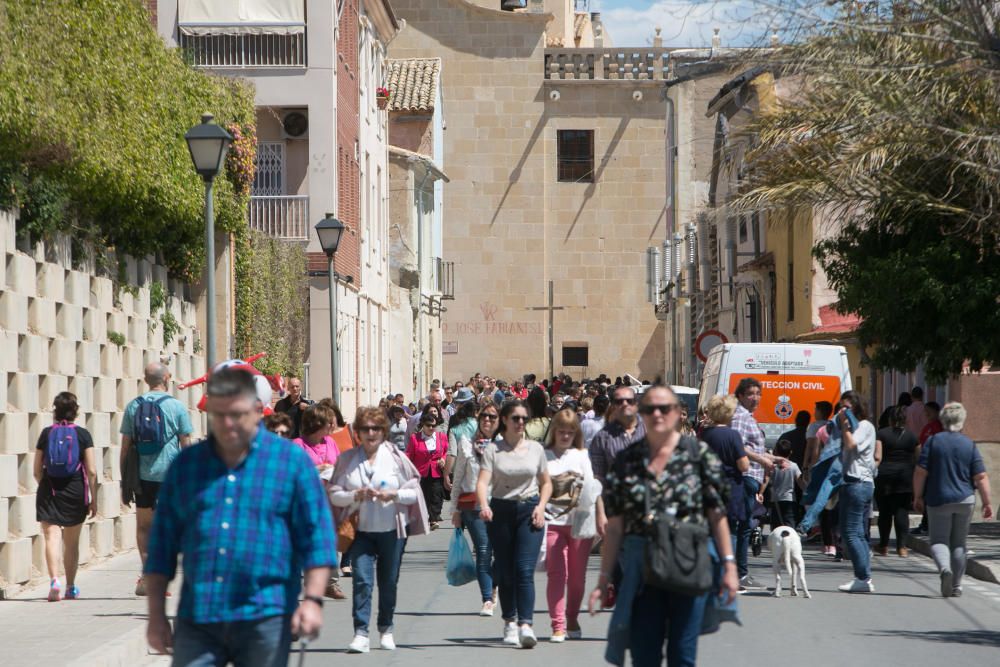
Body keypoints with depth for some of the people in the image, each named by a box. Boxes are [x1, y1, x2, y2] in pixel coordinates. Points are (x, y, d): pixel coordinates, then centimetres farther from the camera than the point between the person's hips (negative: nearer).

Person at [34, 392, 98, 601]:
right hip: (75, 492, 1)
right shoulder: (82, 435, -2)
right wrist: (93, 498, 2)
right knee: (72, 542, 14)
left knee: (52, 538, -6)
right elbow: (91, 471, -6)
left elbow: (37, 470, 3)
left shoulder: (47, 433, 0)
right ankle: (71, 587, 24)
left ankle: (54, 581, -28)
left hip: (49, 491, -1)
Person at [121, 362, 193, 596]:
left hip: (142, 474, 2)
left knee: (144, 526, 11)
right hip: (170, 474, -2)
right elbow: (186, 445, -1)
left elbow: (126, 445, 5)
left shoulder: (134, 407, 4)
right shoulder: (177, 407, -3)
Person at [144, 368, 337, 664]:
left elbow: (317, 539, 0)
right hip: (197, 620, 2)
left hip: (264, 619, -2)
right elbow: (162, 546, 13)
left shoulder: (292, 461, 3)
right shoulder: (185, 465, 10)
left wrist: (312, 599, -11)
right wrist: (157, 615, 8)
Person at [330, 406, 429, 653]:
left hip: (392, 530, 0)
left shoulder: (395, 457, 0)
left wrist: (394, 495, -16)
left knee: (389, 582, 8)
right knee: (362, 579, -13)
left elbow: (415, 492, 2)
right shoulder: (347, 459, 3)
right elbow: (334, 495, 2)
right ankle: (360, 633, -14)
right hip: (361, 530, 0)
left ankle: (386, 629, 26)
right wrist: (356, 495, -15)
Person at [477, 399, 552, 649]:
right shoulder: (493, 450, -2)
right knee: (505, 572, 7)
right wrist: (484, 505, -32)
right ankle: (509, 622, 22)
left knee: (525, 570, -13)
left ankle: (526, 625, -21)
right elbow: (482, 482, -13)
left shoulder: (535, 449, 6)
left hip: (529, 511, 0)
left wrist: (541, 506, -3)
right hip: (500, 511, 0)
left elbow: (546, 483, 15)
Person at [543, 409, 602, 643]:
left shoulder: (582, 456, 12)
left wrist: (601, 516, 2)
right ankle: (558, 625, -7)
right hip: (552, 520, -2)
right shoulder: (543, 456, 7)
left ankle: (572, 621, 21)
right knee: (556, 573, -8)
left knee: (577, 575, 6)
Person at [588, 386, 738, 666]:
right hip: (641, 570, 2)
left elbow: (717, 513, 0)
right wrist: (603, 580, 4)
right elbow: (615, 527, 6)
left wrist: (728, 564, -6)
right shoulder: (627, 460, 5)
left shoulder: (698, 454, 0)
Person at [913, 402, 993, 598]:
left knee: (939, 540, 3)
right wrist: (987, 503, 2)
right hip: (965, 500, 2)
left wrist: (918, 496, 5)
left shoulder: (933, 441, -5)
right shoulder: (970, 444, -1)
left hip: (938, 500, -2)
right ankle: (956, 586, 15)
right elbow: (981, 477, -4)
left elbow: (920, 472, -6)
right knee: (959, 543, 13)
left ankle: (945, 568, -26)